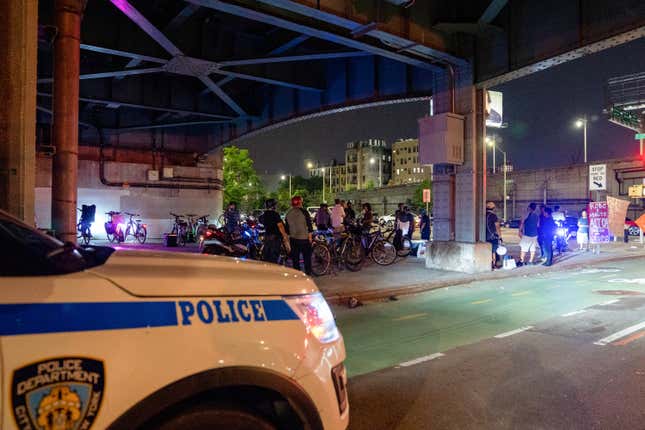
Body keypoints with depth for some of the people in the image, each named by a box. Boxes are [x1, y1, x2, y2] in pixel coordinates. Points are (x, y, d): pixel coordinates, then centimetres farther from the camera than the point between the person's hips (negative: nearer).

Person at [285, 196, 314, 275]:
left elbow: (287, 227, 11)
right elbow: (309, 225, -10)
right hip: (304, 238, -4)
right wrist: (310, 236, -4)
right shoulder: (304, 212, -9)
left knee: (295, 258, 10)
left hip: (293, 239, 4)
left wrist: (288, 237, 19)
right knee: (307, 257, 3)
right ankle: (308, 274, 2)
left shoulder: (288, 214, 6)